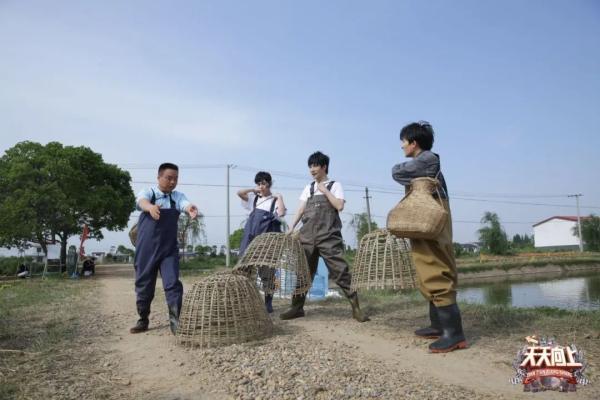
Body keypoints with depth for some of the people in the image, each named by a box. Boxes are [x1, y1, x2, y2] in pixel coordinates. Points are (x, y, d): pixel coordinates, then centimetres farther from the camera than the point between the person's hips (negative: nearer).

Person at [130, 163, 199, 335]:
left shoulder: (177, 196, 3)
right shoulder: (148, 192, -3)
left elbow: (185, 204, -20)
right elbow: (142, 201, -26)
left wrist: (191, 208, -46)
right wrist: (151, 207, -51)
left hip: (169, 249, 1)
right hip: (146, 249, 0)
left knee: (173, 283, -9)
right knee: (143, 284, 10)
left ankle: (175, 321, -3)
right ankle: (143, 320, 28)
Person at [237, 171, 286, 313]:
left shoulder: (275, 200, 3)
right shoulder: (254, 199, 14)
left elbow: (281, 213, -16)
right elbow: (239, 193, 3)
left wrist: (279, 197, -7)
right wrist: (254, 190, 7)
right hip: (251, 239, 4)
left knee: (267, 271, 2)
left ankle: (268, 303, 13)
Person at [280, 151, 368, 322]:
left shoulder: (335, 185, 6)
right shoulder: (308, 188, 18)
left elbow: (339, 206, -9)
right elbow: (301, 208, 11)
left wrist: (325, 190, -4)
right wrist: (292, 226, -1)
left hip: (328, 235, -4)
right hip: (308, 235, 4)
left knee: (340, 270, -9)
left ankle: (356, 308, -4)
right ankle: (297, 307, 17)